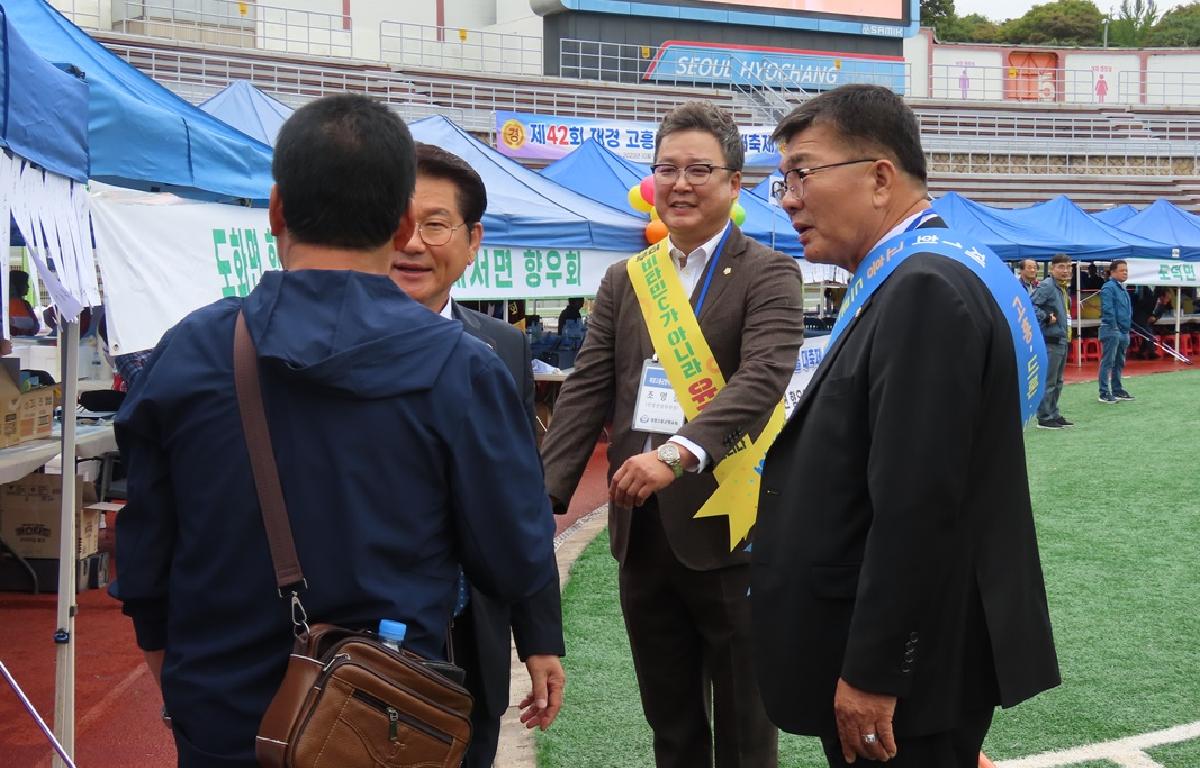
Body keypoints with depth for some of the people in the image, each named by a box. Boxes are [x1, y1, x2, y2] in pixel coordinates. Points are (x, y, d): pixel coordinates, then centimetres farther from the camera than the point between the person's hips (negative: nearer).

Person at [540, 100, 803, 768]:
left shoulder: (768, 275, -5)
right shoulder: (623, 282, 11)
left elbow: (763, 378, -20)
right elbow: (586, 392, 5)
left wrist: (679, 452, -34)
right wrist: (546, 493, -9)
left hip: (728, 533, -5)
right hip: (643, 534, 5)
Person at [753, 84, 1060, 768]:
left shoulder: (926, 288, -21)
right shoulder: (916, 280, 10)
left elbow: (917, 507, -25)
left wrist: (872, 675, -21)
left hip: (912, 671, -9)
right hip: (919, 654, 9)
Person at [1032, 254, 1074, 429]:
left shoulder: (1062, 288, 15)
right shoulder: (1046, 286, -13)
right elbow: (1031, 306, -23)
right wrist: (1046, 318, -19)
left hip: (1062, 340, 10)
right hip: (1050, 341, -10)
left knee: (1057, 382, 15)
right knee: (1048, 381, -6)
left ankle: (1054, 415, 23)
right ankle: (1044, 418, -1)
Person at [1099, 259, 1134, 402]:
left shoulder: (1123, 289, 18)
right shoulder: (1108, 287, -11)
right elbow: (1108, 310, -18)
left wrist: (1127, 329, 19)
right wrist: (1114, 328, -19)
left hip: (1123, 331, 9)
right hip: (1111, 330, -9)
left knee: (1119, 363, 15)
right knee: (1108, 362, -8)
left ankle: (1117, 390, 23)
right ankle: (1104, 393, -7)